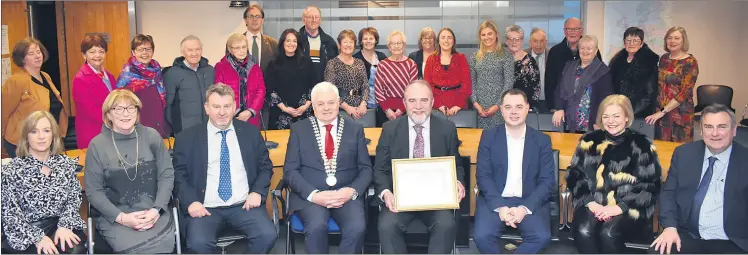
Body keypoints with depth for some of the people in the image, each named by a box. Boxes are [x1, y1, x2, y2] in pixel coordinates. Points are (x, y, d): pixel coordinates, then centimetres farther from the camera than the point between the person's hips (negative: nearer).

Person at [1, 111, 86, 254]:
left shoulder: (66, 163, 8)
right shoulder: (12, 171, -1)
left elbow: (75, 197, 6)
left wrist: (65, 225, -12)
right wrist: (37, 237, -16)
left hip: (61, 224, 2)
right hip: (25, 234, -2)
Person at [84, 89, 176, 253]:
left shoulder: (151, 136, 4)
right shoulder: (97, 145, 1)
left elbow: (167, 175, 4)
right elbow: (93, 191, 2)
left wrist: (157, 209, -10)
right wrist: (121, 217, -11)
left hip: (152, 210, 1)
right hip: (112, 215, -1)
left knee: (164, 242, -25)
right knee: (134, 245, -27)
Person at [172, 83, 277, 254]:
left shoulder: (251, 132, 11)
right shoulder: (187, 138, 6)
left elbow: (265, 166, 15)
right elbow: (178, 175, 5)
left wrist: (258, 192, -3)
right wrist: (191, 202, -12)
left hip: (244, 205, 2)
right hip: (206, 208, -1)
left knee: (267, 235, -25)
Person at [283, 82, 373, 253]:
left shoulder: (355, 130, 11)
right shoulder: (299, 129, 8)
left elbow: (366, 168, 8)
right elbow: (290, 170, 1)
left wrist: (352, 191, -12)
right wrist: (313, 194, -15)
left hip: (346, 195, 1)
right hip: (310, 196, -1)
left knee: (357, 227, -28)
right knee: (317, 226, -32)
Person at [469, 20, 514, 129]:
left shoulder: (505, 56, -1)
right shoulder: (475, 57, 9)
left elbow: (509, 83, -5)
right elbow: (471, 82, 7)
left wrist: (497, 105, -12)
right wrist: (475, 103, -5)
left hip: (498, 106, -3)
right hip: (479, 106, 3)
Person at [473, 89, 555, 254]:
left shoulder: (542, 140, 4)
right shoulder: (488, 136, 3)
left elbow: (547, 181, -1)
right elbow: (483, 176, -2)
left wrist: (525, 208, -16)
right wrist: (500, 207, -17)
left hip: (530, 201, 1)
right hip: (495, 200, 0)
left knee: (542, 237, -27)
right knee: (482, 236, -27)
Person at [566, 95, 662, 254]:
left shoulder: (642, 145, 5)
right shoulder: (589, 141, 11)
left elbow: (650, 185, 0)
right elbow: (574, 176, 9)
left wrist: (620, 207, -12)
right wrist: (590, 202, -8)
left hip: (629, 208, -2)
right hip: (593, 205, 2)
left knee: (609, 234, -31)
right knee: (583, 232, -29)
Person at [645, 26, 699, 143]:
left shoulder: (690, 62, -10)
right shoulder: (664, 58, 7)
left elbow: (685, 93, -15)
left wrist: (663, 112, -18)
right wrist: (659, 110, 7)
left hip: (680, 114, -5)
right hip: (660, 111, 5)